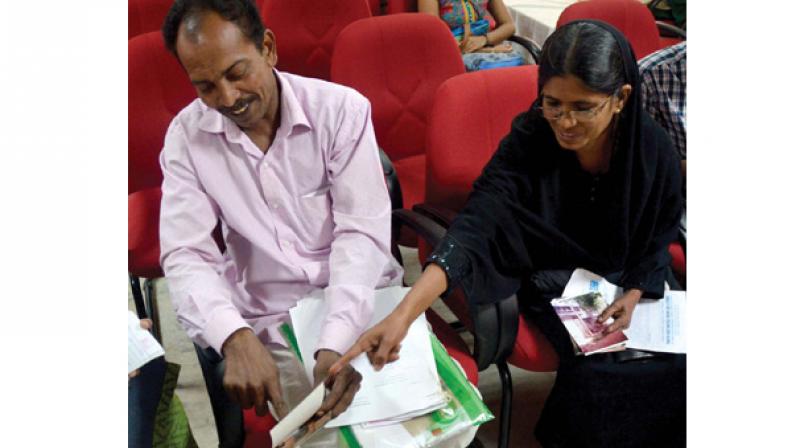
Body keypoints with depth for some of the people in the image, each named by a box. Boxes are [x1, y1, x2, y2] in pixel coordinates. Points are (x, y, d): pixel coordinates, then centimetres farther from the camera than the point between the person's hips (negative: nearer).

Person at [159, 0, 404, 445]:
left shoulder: (342, 108, -10)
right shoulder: (186, 136, -5)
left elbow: (362, 231, -14)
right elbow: (186, 255, -11)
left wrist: (338, 340, -29)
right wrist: (235, 337, -31)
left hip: (362, 302, 0)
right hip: (269, 320, 0)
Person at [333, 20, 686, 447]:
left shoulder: (654, 147, -16)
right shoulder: (529, 139, -23)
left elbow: (660, 236, 1)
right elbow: (474, 225, -35)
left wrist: (634, 294, -17)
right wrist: (403, 313, -48)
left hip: (630, 281, 3)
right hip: (554, 283, -3)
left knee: (675, 362, -15)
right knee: (601, 370, -25)